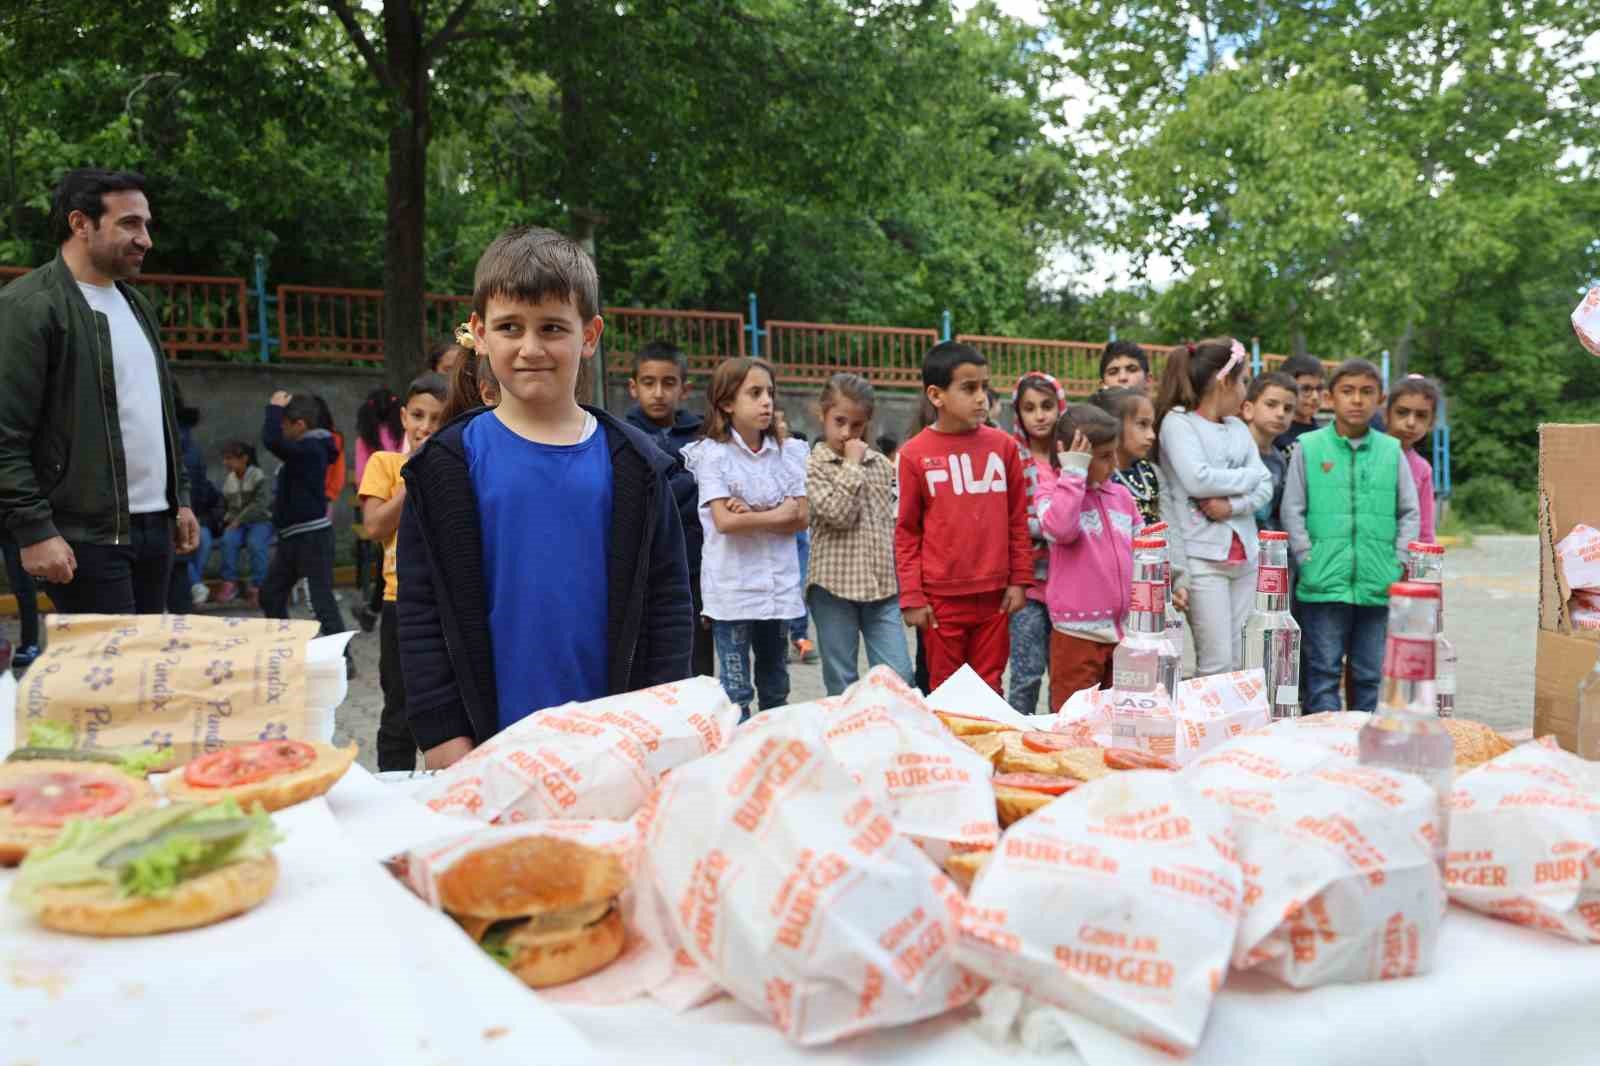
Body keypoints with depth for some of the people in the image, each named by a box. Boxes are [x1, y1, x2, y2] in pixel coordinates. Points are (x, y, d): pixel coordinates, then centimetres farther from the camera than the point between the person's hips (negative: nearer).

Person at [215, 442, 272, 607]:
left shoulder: (257, 476, -7)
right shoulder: (227, 480, 11)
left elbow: (260, 504, -16)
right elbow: (224, 506, 23)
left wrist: (239, 520, -19)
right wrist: (228, 521, 5)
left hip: (260, 521, -4)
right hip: (235, 523, 4)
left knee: (255, 543, -33)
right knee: (228, 540, -28)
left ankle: (257, 587, -23)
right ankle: (230, 582, -22)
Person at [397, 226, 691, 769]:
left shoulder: (633, 466, 2)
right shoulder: (446, 467, 0)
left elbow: (668, 602, 4)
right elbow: (421, 612, 0)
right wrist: (447, 742, -5)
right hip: (488, 748, 0)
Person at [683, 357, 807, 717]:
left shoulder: (782, 455, 7)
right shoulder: (713, 454, -6)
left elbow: (802, 517, -1)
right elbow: (724, 521, -15)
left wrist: (752, 515, -14)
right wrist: (777, 515, -6)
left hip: (779, 585, 5)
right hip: (733, 588, -5)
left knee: (776, 688, 15)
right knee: (736, 691, 0)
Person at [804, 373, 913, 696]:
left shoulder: (882, 465, 11)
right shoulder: (812, 465, -2)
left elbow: (896, 521, 16)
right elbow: (838, 513, -15)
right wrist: (852, 465, -8)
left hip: (882, 584, 4)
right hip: (834, 585, -3)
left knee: (899, 677, 0)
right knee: (841, 684, 5)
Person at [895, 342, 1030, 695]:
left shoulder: (1003, 446, 3)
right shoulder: (914, 454, -4)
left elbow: (1018, 520, 9)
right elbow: (906, 532, -1)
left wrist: (1020, 579, 5)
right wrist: (911, 596, -3)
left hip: (994, 595, 2)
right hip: (940, 598, -2)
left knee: (990, 689, 12)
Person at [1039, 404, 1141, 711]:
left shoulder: (1122, 496, 10)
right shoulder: (1054, 495, -6)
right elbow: (1060, 528, -28)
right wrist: (1074, 474, -21)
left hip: (1123, 630, 6)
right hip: (1078, 632, -6)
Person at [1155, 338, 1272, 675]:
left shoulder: (1238, 428, 16)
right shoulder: (1178, 422, -4)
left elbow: (1265, 486, 8)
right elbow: (1197, 481, -18)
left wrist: (1233, 505, -12)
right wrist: (1247, 476, -3)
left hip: (1243, 554, 7)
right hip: (1202, 557, -7)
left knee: (1238, 663, 8)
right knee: (1216, 664, -8)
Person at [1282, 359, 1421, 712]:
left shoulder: (1391, 451, 7)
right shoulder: (1309, 447, 1)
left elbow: (1410, 513, 10)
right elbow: (1292, 511, 0)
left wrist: (1398, 564, 0)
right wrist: (1310, 561, -6)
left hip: (1379, 587, 3)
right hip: (1324, 586, -2)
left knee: (1372, 676, 11)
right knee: (1323, 674, 3)